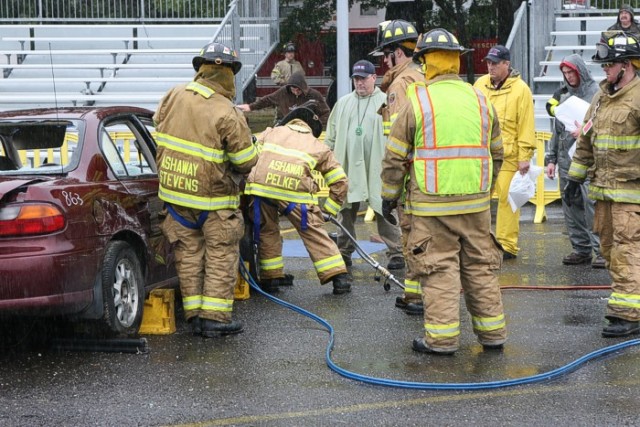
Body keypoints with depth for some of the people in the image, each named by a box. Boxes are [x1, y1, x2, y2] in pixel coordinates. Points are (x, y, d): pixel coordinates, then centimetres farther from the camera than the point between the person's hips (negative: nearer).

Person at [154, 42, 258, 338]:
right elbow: (246, 161, -13)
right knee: (221, 256, 5)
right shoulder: (226, 114, -19)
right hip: (213, 195, -5)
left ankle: (194, 314, 14)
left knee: (189, 255, 12)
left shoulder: (173, 97, -3)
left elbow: (158, 128, 15)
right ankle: (215, 316, 3)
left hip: (174, 190, 5)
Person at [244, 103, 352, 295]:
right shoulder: (318, 147, 28)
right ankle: (339, 276, 8)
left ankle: (270, 277, 21)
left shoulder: (271, 132, 30)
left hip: (260, 184, 1)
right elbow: (340, 180, 25)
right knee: (313, 232, 10)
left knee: (267, 230, 21)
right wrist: (329, 208, 32)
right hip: (295, 191, -1)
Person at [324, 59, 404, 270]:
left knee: (384, 212, -3)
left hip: (377, 170, -4)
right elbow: (331, 136, 19)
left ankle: (396, 253, 0)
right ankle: (344, 252, 17)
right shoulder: (343, 103, 14)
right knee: (346, 211, 8)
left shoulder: (385, 102, 0)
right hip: (347, 168, 4)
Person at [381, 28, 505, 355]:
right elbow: (496, 153, 16)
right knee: (480, 267, 12)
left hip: (432, 205, -4)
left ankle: (442, 338, 1)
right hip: (476, 202, 4)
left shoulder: (418, 101, -7)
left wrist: (389, 196, 7)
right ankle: (492, 333, 17)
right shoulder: (480, 100, 8)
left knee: (439, 269, 0)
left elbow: (395, 157, -4)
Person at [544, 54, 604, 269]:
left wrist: (585, 131, -24)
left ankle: (600, 249, -9)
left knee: (592, 204, -12)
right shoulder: (563, 95, 19)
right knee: (571, 206, 7)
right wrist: (551, 158, 19)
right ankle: (581, 249, 14)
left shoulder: (596, 93, -3)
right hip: (565, 159, 7)